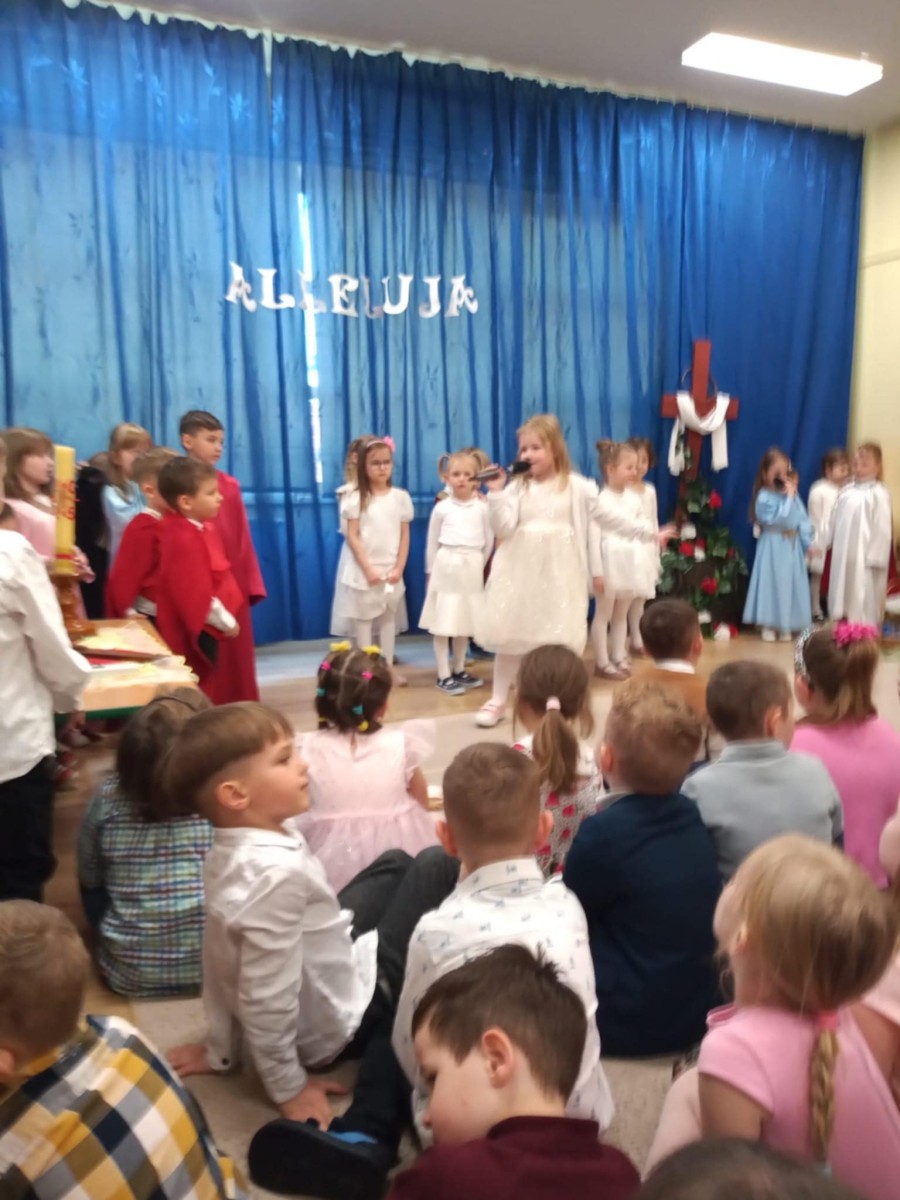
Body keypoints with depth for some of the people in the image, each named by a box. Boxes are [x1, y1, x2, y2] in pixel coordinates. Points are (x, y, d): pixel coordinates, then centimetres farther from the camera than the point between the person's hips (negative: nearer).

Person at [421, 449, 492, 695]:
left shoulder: (482, 507, 2)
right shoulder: (441, 508, -1)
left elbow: (489, 541, 10)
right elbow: (432, 542, 6)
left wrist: (478, 565, 10)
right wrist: (431, 571, 6)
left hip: (471, 568, 2)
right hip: (446, 566, -2)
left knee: (465, 622, 10)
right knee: (443, 624, -2)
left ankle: (459, 671, 22)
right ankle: (444, 676, 5)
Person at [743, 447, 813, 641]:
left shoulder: (793, 495, 7)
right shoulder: (764, 497, -13)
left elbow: (803, 520, 7)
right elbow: (781, 519, -23)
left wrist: (809, 543, 0)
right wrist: (788, 497, -17)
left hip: (792, 547, 6)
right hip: (774, 548, -6)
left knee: (790, 584, 9)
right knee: (772, 583, -2)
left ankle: (786, 625, 19)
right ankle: (768, 625, 8)